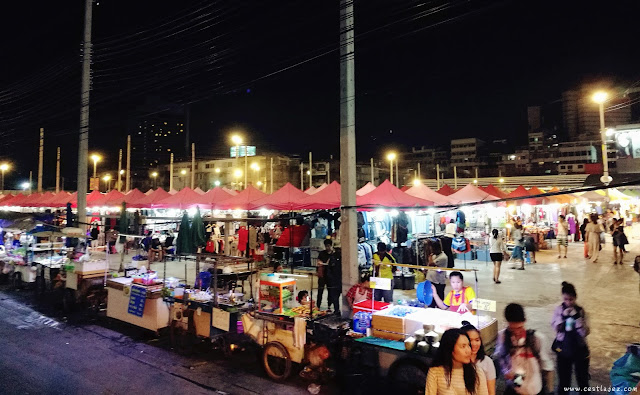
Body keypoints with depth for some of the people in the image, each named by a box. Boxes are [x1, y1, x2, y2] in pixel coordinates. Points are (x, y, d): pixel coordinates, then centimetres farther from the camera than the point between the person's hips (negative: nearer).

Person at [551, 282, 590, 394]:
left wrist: (577, 317, -24)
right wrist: (563, 316, -21)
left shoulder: (580, 311, -9)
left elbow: (585, 332, -13)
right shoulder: (559, 310, -7)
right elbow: (555, 328, -9)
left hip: (579, 349, 0)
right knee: (563, 378, 11)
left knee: (582, 378, 15)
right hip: (563, 349, 0)